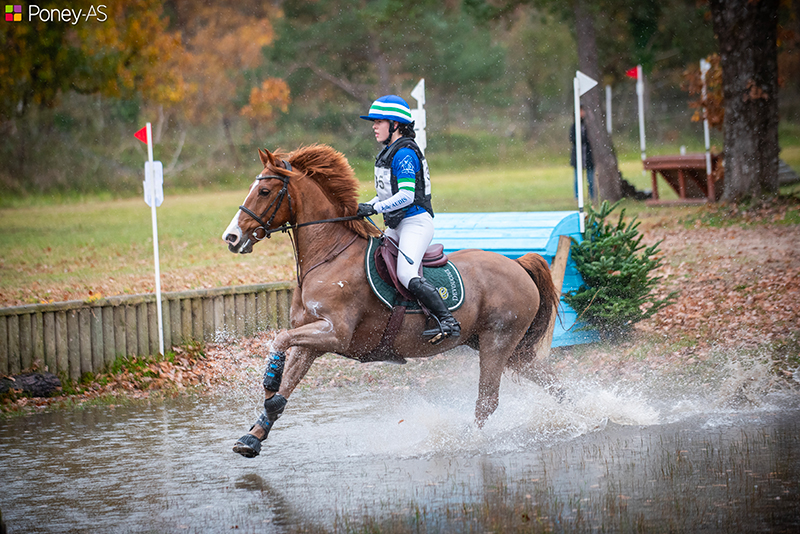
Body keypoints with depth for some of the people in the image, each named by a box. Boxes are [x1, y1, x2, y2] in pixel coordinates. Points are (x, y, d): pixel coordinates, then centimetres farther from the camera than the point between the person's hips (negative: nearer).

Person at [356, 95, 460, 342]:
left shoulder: (404, 154, -15)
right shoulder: (388, 152, 16)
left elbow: (406, 196, -23)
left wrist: (374, 208, -22)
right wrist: (365, 206, 9)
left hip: (416, 223, -11)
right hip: (396, 226, 11)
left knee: (406, 275, -26)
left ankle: (448, 322, -28)